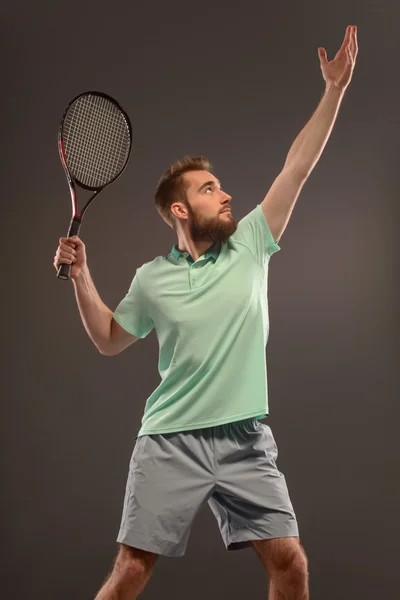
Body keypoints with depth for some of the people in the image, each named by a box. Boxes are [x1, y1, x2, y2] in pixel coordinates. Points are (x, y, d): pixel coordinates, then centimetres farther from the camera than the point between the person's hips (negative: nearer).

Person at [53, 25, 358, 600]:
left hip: (245, 439, 1)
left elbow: (298, 166, 1)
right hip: (169, 440, -1)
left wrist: (335, 89, -3)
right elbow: (110, 340, 17)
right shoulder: (151, 278, 4)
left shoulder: (250, 244, 4)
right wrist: (81, 277, 5)